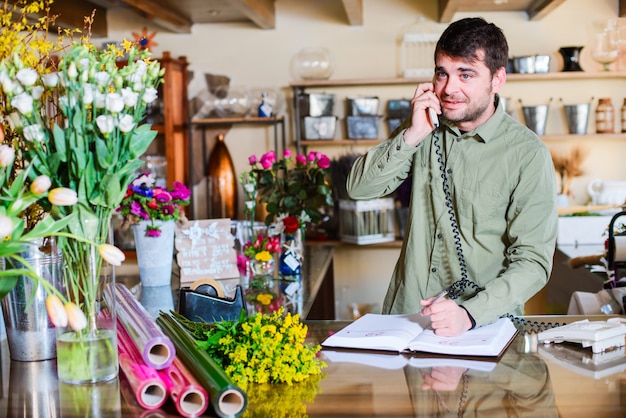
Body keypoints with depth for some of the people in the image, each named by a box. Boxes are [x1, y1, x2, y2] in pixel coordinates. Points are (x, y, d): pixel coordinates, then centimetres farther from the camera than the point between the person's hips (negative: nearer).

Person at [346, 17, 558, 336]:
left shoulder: (528, 154, -9)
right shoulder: (426, 129, 6)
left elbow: (533, 261, -11)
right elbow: (358, 188, 1)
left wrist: (470, 313, -25)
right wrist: (412, 135, -12)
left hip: (484, 322, -3)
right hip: (405, 310, 3)